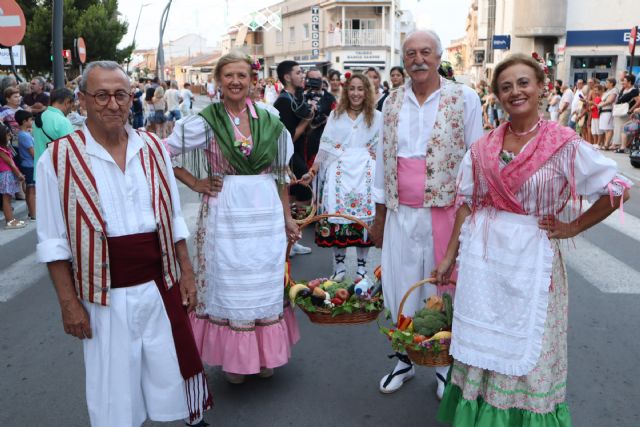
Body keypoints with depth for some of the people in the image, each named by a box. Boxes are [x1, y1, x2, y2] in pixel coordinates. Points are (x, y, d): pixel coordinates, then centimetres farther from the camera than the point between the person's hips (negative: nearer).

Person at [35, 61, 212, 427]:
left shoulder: (153, 148, 3)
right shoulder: (59, 159, -9)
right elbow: (54, 241, -6)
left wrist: (187, 273, 8)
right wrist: (69, 303, -7)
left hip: (161, 287, 3)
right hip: (106, 298, -3)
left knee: (172, 374, 14)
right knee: (114, 391, 10)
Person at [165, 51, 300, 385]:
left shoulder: (268, 121, 4)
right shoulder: (206, 121, -4)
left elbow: (280, 173, 9)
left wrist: (287, 217, 9)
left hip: (266, 212, 3)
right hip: (225, 213, -2)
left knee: (265, 283, 11)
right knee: (228, 284, 8)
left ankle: (264, 353, 29)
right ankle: (232, 357, 24)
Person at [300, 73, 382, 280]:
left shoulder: (376, 117, 10)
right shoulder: (335, 115, 13)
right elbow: (325, 146, 9)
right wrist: (313, 171, 2)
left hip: (365, 172, -1)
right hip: (339, 170, 1)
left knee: (363, 212, -5)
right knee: (337, 213, -6)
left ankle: (362, 265, 7)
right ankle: (339, 265, 4)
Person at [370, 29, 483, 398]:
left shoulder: (464, 98, -4)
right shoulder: (393, 102, 7)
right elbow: (383, 158, 11)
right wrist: (379, 216, 12)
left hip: (445, 211, -3)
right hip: (400, 213, 3)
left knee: (442, 290, 8)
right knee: (400, 289, 9)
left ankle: (445, 365, 28)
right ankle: (405, 360, 29)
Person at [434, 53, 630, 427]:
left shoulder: (564, 144, -7)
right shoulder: (484, 147, 3)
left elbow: (618, 190, -4)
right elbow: (467, 203, 6)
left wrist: (572, 227, -5)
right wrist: (450, 256, 6)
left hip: (532, 256, -3)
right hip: (482, 255, 3)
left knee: (527, 349, 10)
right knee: (482, 345, 13)